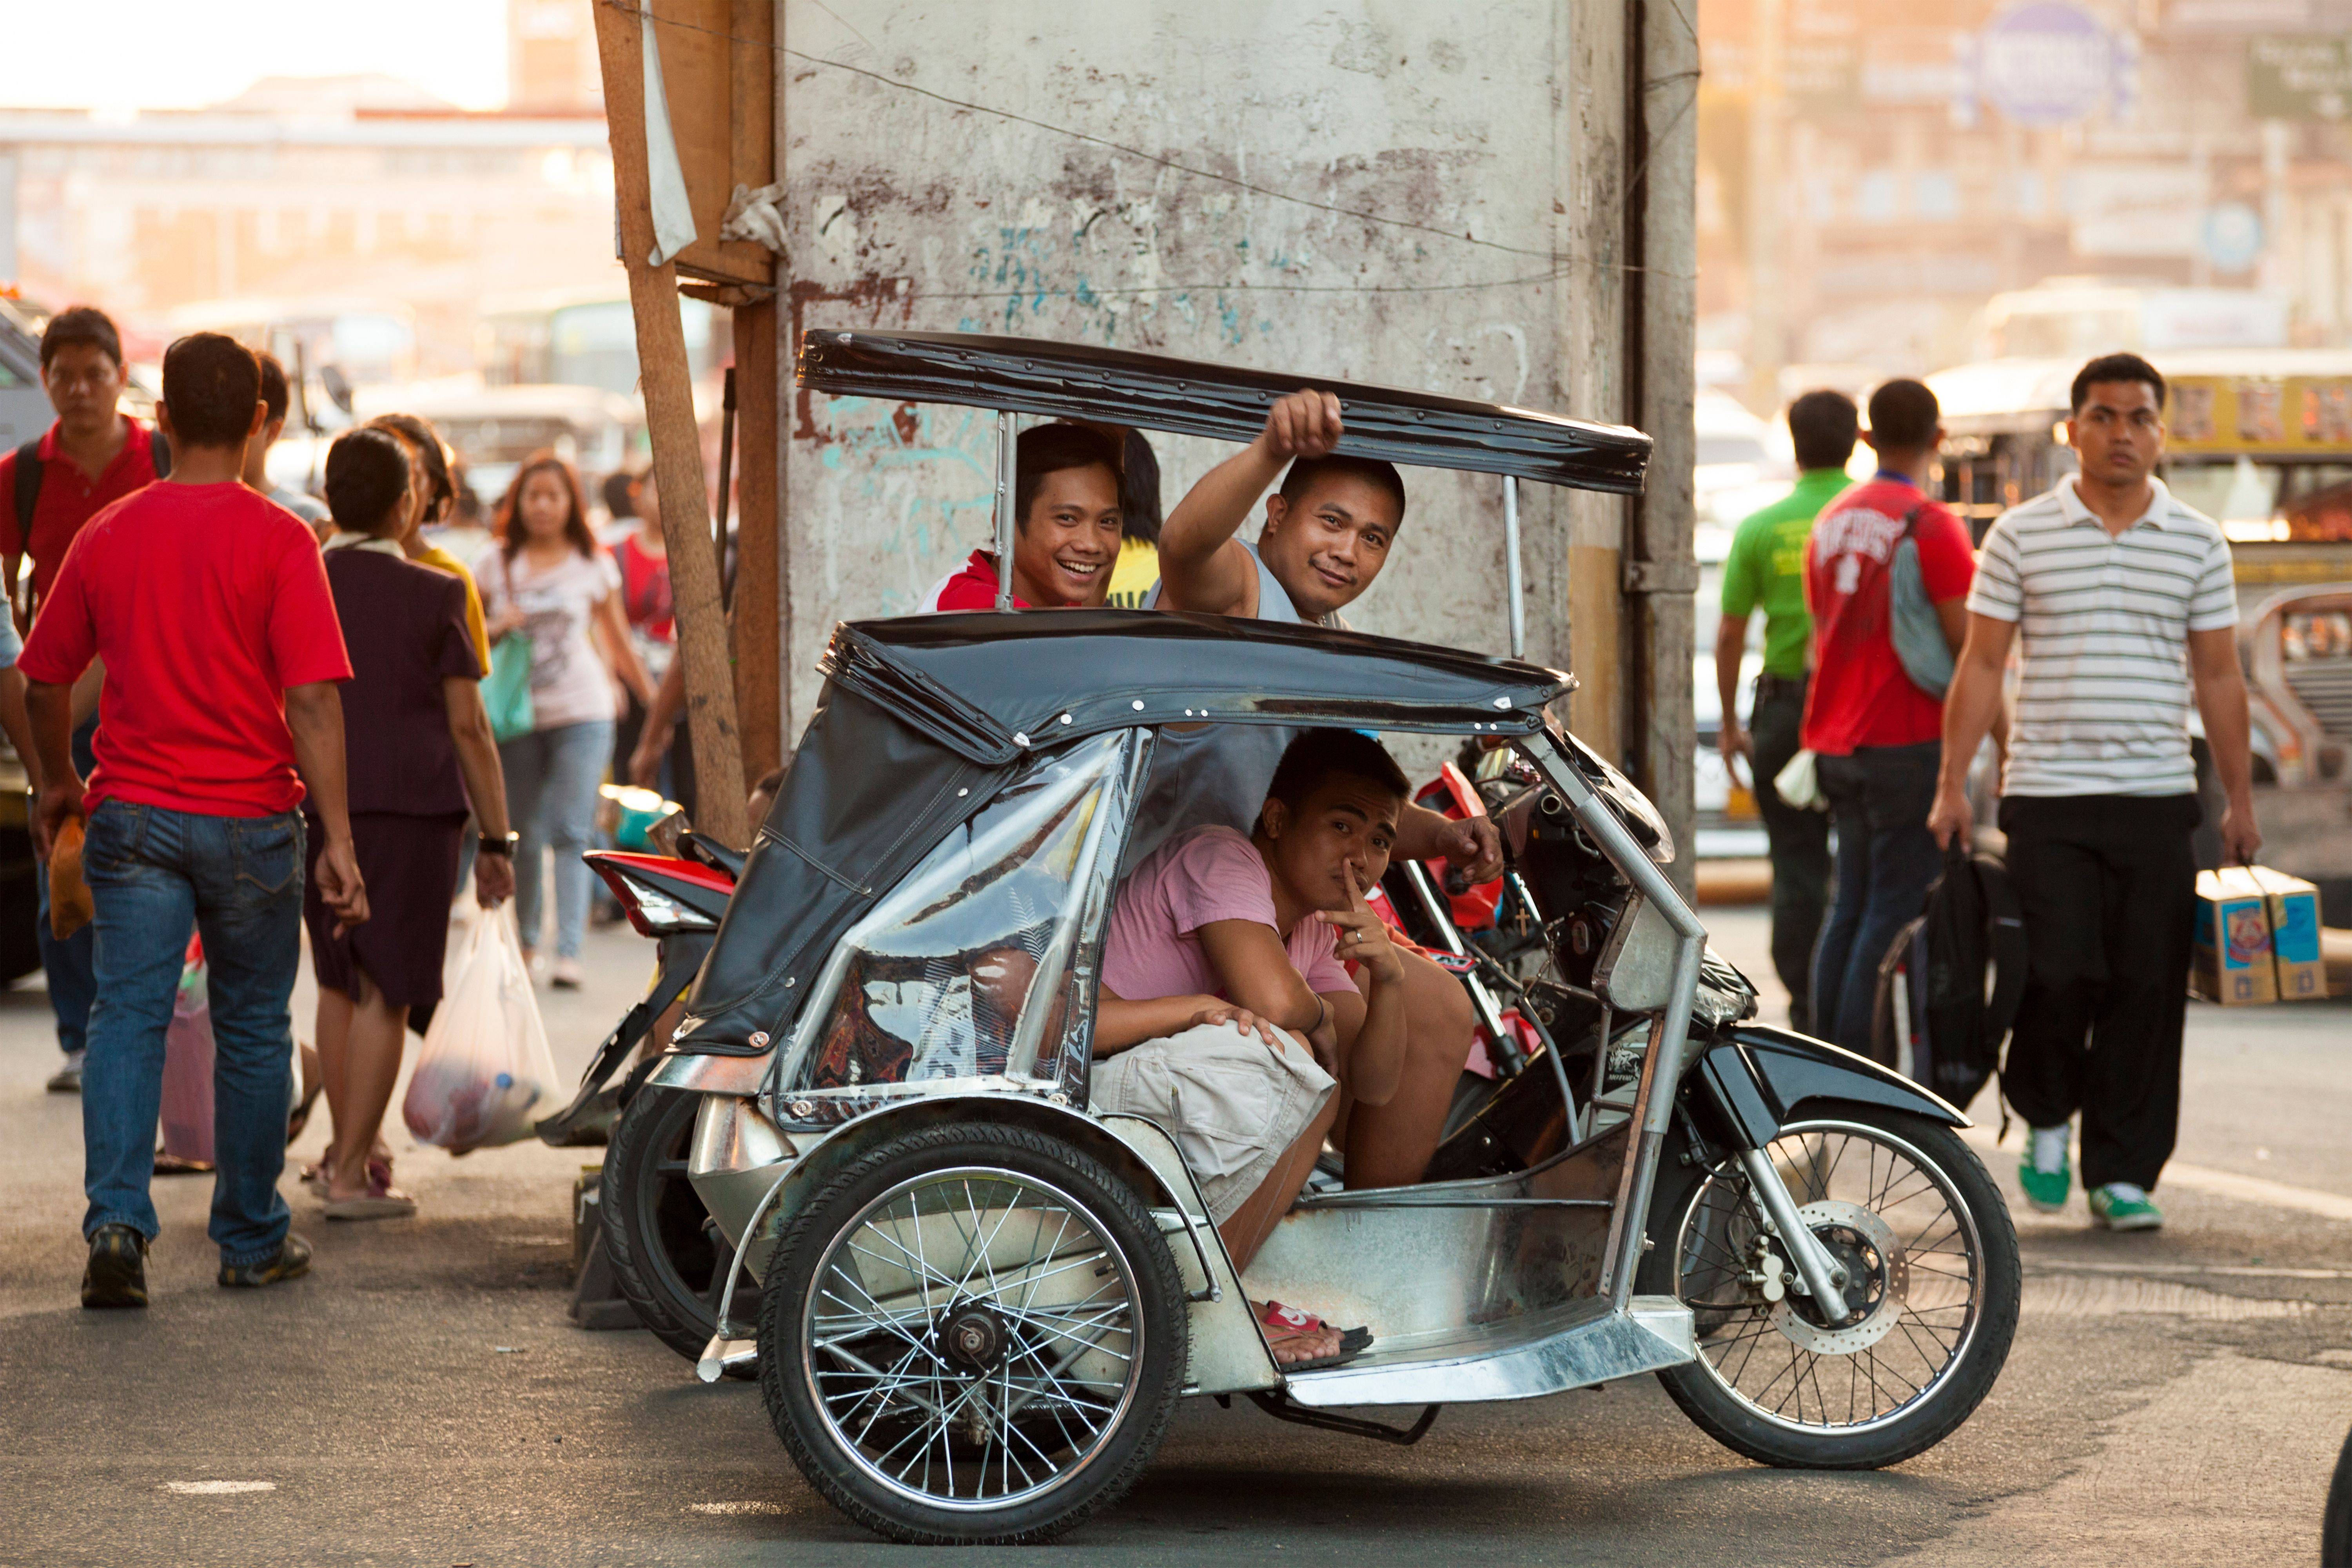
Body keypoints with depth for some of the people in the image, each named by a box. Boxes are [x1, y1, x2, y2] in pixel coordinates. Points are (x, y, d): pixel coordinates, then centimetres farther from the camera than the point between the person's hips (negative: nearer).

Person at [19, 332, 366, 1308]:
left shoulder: (107, 536, 1)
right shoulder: (277, 540, -9)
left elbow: (44, 680, 11)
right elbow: (313, 699, -14)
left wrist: (58, 781, 28)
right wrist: (336, 840, -11)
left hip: (133, 813, 1)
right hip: (251, 817, -1)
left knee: (128, 1015, 0)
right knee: (252, 1026, 11)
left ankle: (117, 1220, -19)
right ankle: (252, 1241, 21)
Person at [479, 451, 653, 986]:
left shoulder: (593, 565, 6)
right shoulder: (498, 565, 7)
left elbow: (618, 642, 15)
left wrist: (654, 701, 18)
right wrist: (498, 628, -8)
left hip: (581, 713, -2)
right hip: (517, 715, 2)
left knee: (570, 831, -12)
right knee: (524, 835, 5)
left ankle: (569, 951, -17)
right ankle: (524, 940, 22)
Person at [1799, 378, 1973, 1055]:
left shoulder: (1831, 521, 13)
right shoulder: (1930, 524, -11)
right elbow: (1969, 646, -12)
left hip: (1837, 743, 8)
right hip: (1908, 743, -8)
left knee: (1850, 906, 13)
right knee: (1896, 912, -7)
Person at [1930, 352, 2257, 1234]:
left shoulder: (2197, 544, 9)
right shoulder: (2021, 536, 4)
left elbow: (2218, 679, 11)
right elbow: (1981, 666, 5)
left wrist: (2240, 800, 8)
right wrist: (1952, 785, -1)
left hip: (2158, 801, 2)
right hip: (2048, 799, -2)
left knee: (2147, 989, -1)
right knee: (2058, 973, -9)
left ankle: (2123, 1171, 8)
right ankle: (2046, 1118, 19)